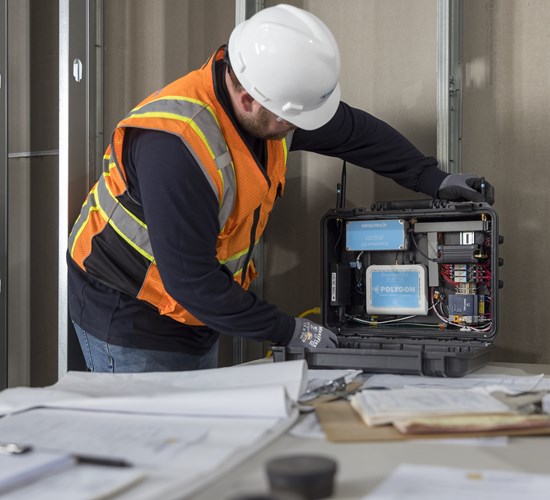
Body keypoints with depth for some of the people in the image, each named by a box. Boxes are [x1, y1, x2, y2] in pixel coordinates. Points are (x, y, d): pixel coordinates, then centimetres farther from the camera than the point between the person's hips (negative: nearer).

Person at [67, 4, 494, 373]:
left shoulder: (277, 98, -9)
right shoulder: (175, 144, -33)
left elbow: (355, 130, 10)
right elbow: (189, 278, -29)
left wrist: (432, 179, 9)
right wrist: (286, 331, -21)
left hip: (193, 318, 7)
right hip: (127, 316, -7)